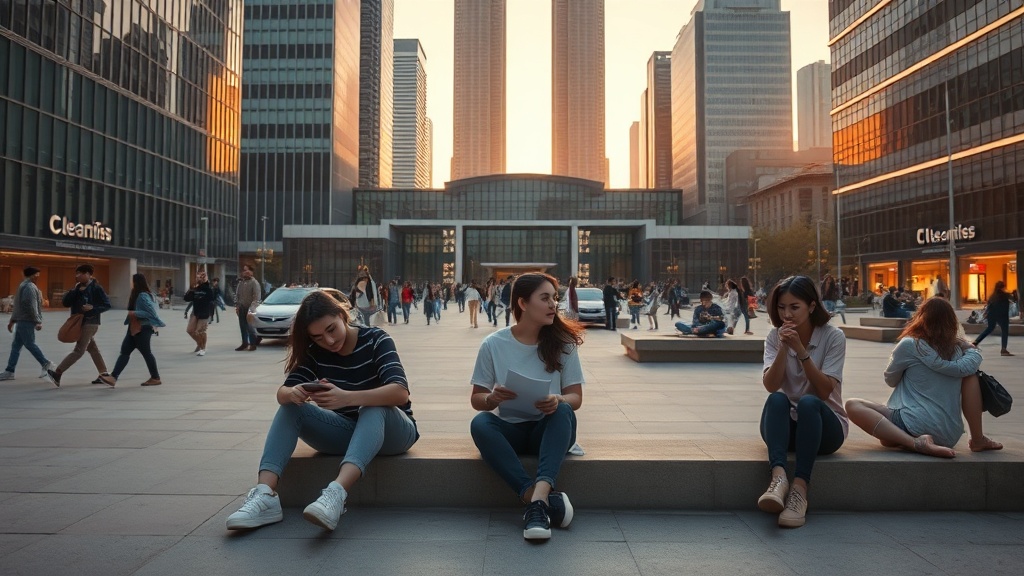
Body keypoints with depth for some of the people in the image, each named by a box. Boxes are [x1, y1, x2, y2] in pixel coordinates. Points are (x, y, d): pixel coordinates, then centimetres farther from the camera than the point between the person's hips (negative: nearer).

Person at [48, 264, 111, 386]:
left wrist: (93, 308, -23)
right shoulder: (78, 288, 11)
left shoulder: (96, 288, -9)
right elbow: (65, 303, 0)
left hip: (90, 323, -9)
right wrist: (76, 291, -10)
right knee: (92, 348, 11)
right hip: (79, 323, 9)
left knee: (78, 350, -8)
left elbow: (107, 305, -10)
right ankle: (104, 374, 16)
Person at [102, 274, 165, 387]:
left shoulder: (143, 296, -17)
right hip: (135, 328, 10)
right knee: (124, 352, 3)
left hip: (143, 329, -10)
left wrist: (135, 313, -21)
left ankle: (155, 378, 12)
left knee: (146, 353, 0)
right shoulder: (136, 295, 13)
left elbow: (151, 312, -24)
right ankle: (113, 377, 0)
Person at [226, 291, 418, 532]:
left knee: (373, 408, -37)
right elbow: (282, 392, -11)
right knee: (291, 406, -17)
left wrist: (346, 398, -45)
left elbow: (400, 392, -30)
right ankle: (265, 496, -33)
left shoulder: (376, 340, -16)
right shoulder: (315, 353, -2)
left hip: (389, 430, -4)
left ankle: (336, 494, -55)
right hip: (347, 431, 5)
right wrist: (292, 394, -36)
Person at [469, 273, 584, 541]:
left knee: (564, 411, -32)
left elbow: (575, 397, -1)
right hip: (509, 430, 0)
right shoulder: (493, 344, -4)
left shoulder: (563, 342, -2)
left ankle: (537, 499, -46)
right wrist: (492, 399, -24)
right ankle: (542, 498, -37)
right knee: (480, 423, -32)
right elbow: (476, 399, 1)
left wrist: (558, 401, -25)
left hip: (548, 429, 0)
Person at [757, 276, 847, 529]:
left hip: (824, 426, -2)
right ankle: (778, 477, -50)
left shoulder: (833, 337, -6)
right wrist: (784, 348, -26)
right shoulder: (775, 337, 0)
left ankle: (800, 488, -44)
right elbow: (770, 386, -14)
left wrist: (801, 351, -24)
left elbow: (825, 391, -16)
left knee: (808, 402, -35)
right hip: (785, 426, 2)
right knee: (777, 399, -32)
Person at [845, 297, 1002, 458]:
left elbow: (890, 381, 5)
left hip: (916, 427, -6)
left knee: (852, 405, -2)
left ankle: (915, 442, -18)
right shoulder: (959, 348, 4)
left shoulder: (909, 344, -6)